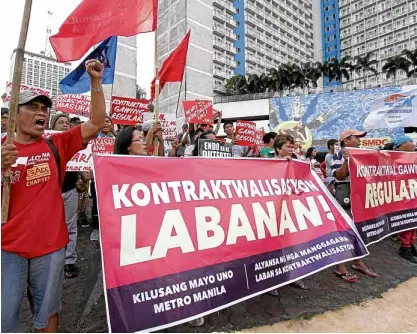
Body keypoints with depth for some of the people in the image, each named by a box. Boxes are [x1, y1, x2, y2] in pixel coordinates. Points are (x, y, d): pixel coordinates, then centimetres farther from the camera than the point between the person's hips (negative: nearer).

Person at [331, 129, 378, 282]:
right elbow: (339, 176, -19)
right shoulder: (338, 156, -11)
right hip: (345, 197, -8)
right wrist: (345, 160, -28)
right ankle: (340, 267, 9)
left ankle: (358, 262, 32)